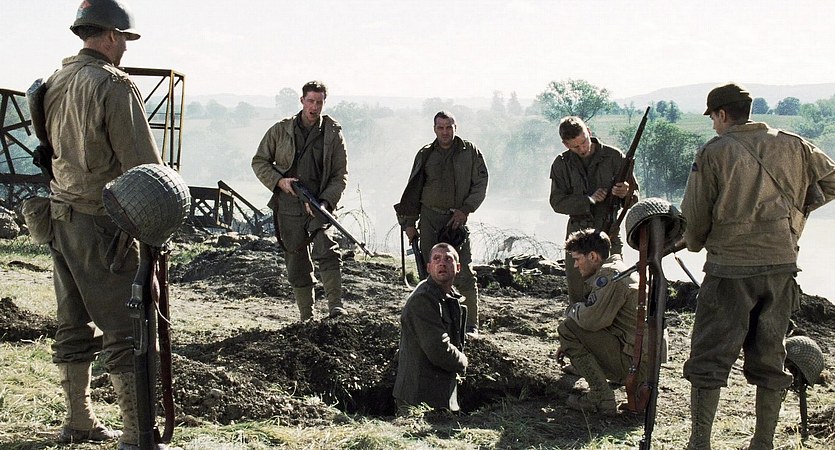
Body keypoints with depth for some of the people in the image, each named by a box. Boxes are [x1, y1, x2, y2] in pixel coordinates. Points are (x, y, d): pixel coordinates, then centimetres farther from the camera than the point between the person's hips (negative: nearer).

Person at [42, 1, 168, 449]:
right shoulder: (114, 85, -15)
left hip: (59, 215, 8)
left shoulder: (55, 81, 8)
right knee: (126, 329, -3)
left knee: (74, 325, 16)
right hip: (100, 222, -8)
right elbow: (144, 165, -16)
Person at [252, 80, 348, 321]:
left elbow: (340, 175, 1)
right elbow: (259, 162, 10)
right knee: (297, 265, 7)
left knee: (327, 251, -25)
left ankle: (336, 307, -27)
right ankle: (306, 318, 17)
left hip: (318, 205, -1)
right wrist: (279, 181, -8)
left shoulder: (333, 133, 1)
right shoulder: (281, 130, 3)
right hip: (288, 206, 2)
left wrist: (325, 202, -14)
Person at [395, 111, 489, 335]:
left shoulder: (470, 152, 4)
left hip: (457, 218, -2)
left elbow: (481, 184, 4)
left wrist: (466, 210, -8)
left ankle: (470, 324, -2)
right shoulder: (425, 154, 9)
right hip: (429, 217, 2)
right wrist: (409, 222, 9)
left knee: (463, 273, -7)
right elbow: (413, 190, 13)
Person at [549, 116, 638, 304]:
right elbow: (557, 202, -5)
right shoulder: (561, 164, 2)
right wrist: (589, 199, -18)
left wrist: (626, 193, -23)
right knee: (578, 294, 6)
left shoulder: (614, 157, -2)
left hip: (609, 233, -2)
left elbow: (635, 194, 2)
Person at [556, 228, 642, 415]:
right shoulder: (620, 270, 18)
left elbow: (591, 320, -23)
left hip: (634, 362, -10)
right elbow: (599, 319, 23)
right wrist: (569, 345, 13)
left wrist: (573, 309, -1)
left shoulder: (610, 275, -14)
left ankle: (601, 398, -11)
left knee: (567, 328, -10)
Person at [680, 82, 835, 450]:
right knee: (769, 358, 14)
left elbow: (695, 216, -3)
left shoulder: (713, 153, -7)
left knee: (709, 358, 5)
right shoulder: (792, 146, 5)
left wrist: (694, 243, 16)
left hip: (730, 267, -4)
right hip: (781, 266, 4)